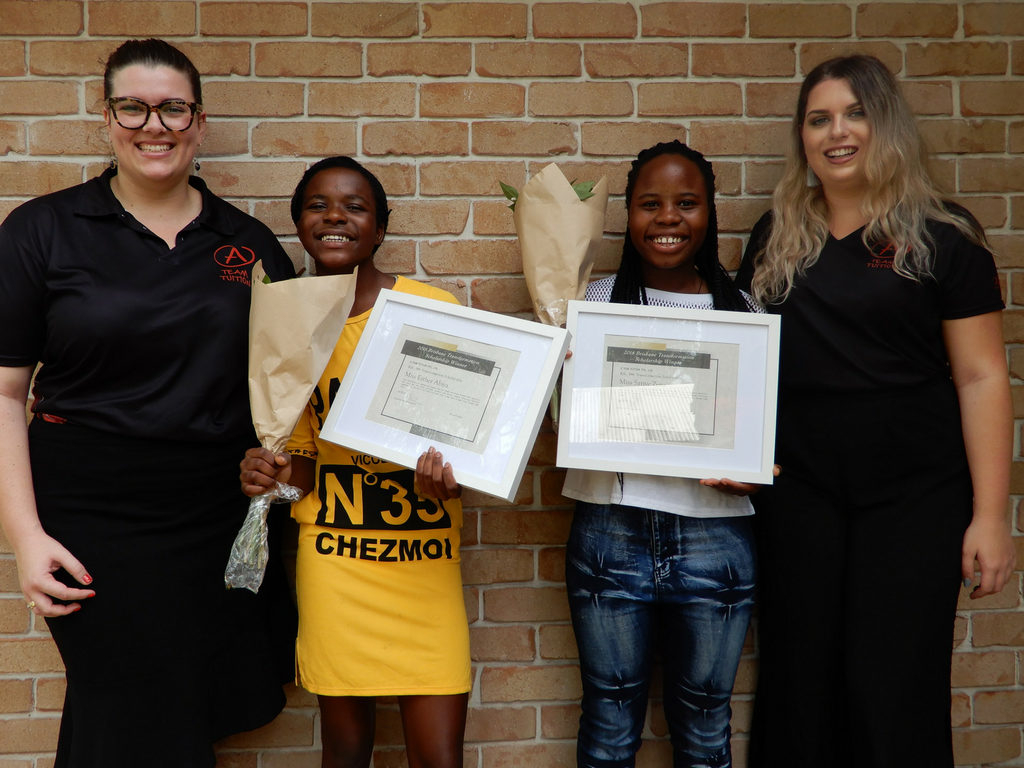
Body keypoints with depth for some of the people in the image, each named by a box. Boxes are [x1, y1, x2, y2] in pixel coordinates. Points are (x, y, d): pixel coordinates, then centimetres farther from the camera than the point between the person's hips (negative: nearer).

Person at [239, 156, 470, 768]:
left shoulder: (434, 307, -2)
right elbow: (303, 454, 13)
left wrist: (447, 471, -19)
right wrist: (274, 473, -9)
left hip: (426, 558, -1)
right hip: (333, 562, 2)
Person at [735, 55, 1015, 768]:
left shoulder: (941, 237, -3)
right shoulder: (775, 237, 9)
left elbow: (981, 376, -6)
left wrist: (989, 515, -11)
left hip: (913, 497, -3)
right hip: (797, 493, 4)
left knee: (894, 690, 2)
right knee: (800, 682, 11)